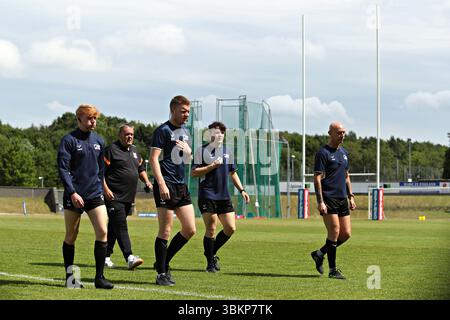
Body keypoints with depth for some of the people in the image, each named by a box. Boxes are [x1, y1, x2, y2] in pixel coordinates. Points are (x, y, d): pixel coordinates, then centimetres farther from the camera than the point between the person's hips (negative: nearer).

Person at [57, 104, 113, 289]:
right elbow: (63, 169, -10)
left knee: (102, 231, -10)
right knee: (71, 237, 4)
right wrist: (72, 192, -18)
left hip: (95, 195, 4)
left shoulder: (98, 141, 11)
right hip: (74, 196, -4)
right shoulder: (69, 140, -5)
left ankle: (99, 277, -6)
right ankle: (70, 276, 16)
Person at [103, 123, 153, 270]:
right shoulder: (111, 149, -6)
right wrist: (105, 189, -18)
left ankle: (106, 256, 20)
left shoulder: (134, 151, 18)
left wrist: (147, 181, 14)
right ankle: (129, 258, -24)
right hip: (114, 196, -8)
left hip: (128, 198, 8)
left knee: (114, 227, 13)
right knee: (120, 226, -14)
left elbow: (141, 169, 31)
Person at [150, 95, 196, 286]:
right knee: (165, 231, -5)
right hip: (166, 186, -8)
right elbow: (154, 159, -13)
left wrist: (188, 152, 1)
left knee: (190, 230, 4)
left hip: (181, 186, 8)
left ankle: (163, 263, 18)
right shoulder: (163, 130, -7)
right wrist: (162, 184, -22)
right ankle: (161, 274, 2)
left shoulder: (185, 132, 17)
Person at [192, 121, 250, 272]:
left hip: (224, 196, 6)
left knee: (230, 228, 2)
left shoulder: (226, 151, 15)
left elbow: (232, 173, 22)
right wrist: (212, 166, -16)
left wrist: (241, 190, 15)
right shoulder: (202, 151, -2)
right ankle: (210, 263, 5)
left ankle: (211, 252, 21)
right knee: (211, 229, -7)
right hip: (207, 196, -6)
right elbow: (194, 172, -7)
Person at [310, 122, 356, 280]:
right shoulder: (323, 153, -7)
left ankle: (320, 253, 21)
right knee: (334, 232, -9)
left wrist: (351, 197, 17)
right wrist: (320, 201, -18)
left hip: (342, 199, 8)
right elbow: (317, 178, -12)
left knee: (346, 233, 4)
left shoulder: (344, 153, 17)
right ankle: (332, 270, -1)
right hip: (328, 199, -8)